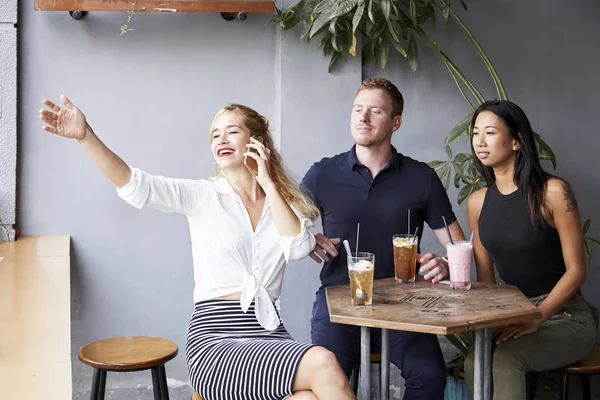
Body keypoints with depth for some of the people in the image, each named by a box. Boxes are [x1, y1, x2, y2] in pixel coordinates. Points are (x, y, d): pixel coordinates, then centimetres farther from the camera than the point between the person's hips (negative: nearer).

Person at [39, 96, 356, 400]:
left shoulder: (282, 202, 13)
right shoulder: (202, 196, 5)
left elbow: (298, 248, -6)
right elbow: (136, 185, -10)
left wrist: (268, 184, -2)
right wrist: (85, 136, -24)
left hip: (269, 333, 3)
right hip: (215, 338, -3)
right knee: (322, 364, -28)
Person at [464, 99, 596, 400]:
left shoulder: (553, 192, -11)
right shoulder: (477, 202, 6)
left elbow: (576, 271, -10)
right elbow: (485, 278, 9)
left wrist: (537, 317, -20)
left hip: (563, 315, -4)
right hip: (512, 314, 4)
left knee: (503, 358, -32)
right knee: (474, 362, -27)